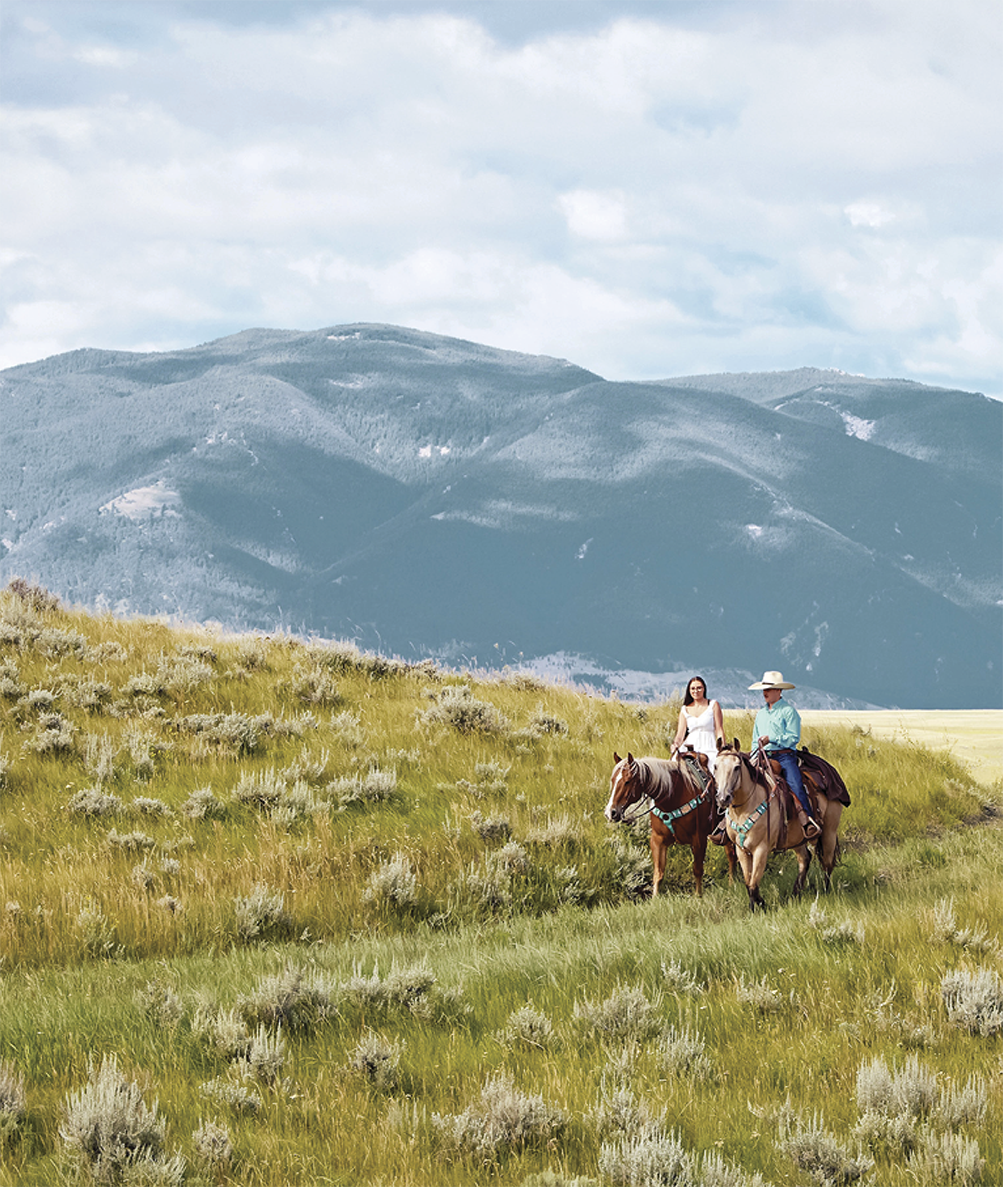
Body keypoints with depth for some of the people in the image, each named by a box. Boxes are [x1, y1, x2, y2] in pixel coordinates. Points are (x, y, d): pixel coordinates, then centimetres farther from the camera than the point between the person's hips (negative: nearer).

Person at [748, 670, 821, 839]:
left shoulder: (788, 711, -1)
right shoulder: (761, 714, 19)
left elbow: (793, 738, -9)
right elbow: (756, 740, 26)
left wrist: (771, 739, -17)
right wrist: (754, 754, 7)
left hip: (784, 755, -6)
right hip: (764, 756, 6)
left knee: (795, 784, -27)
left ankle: (809, 823, -35)